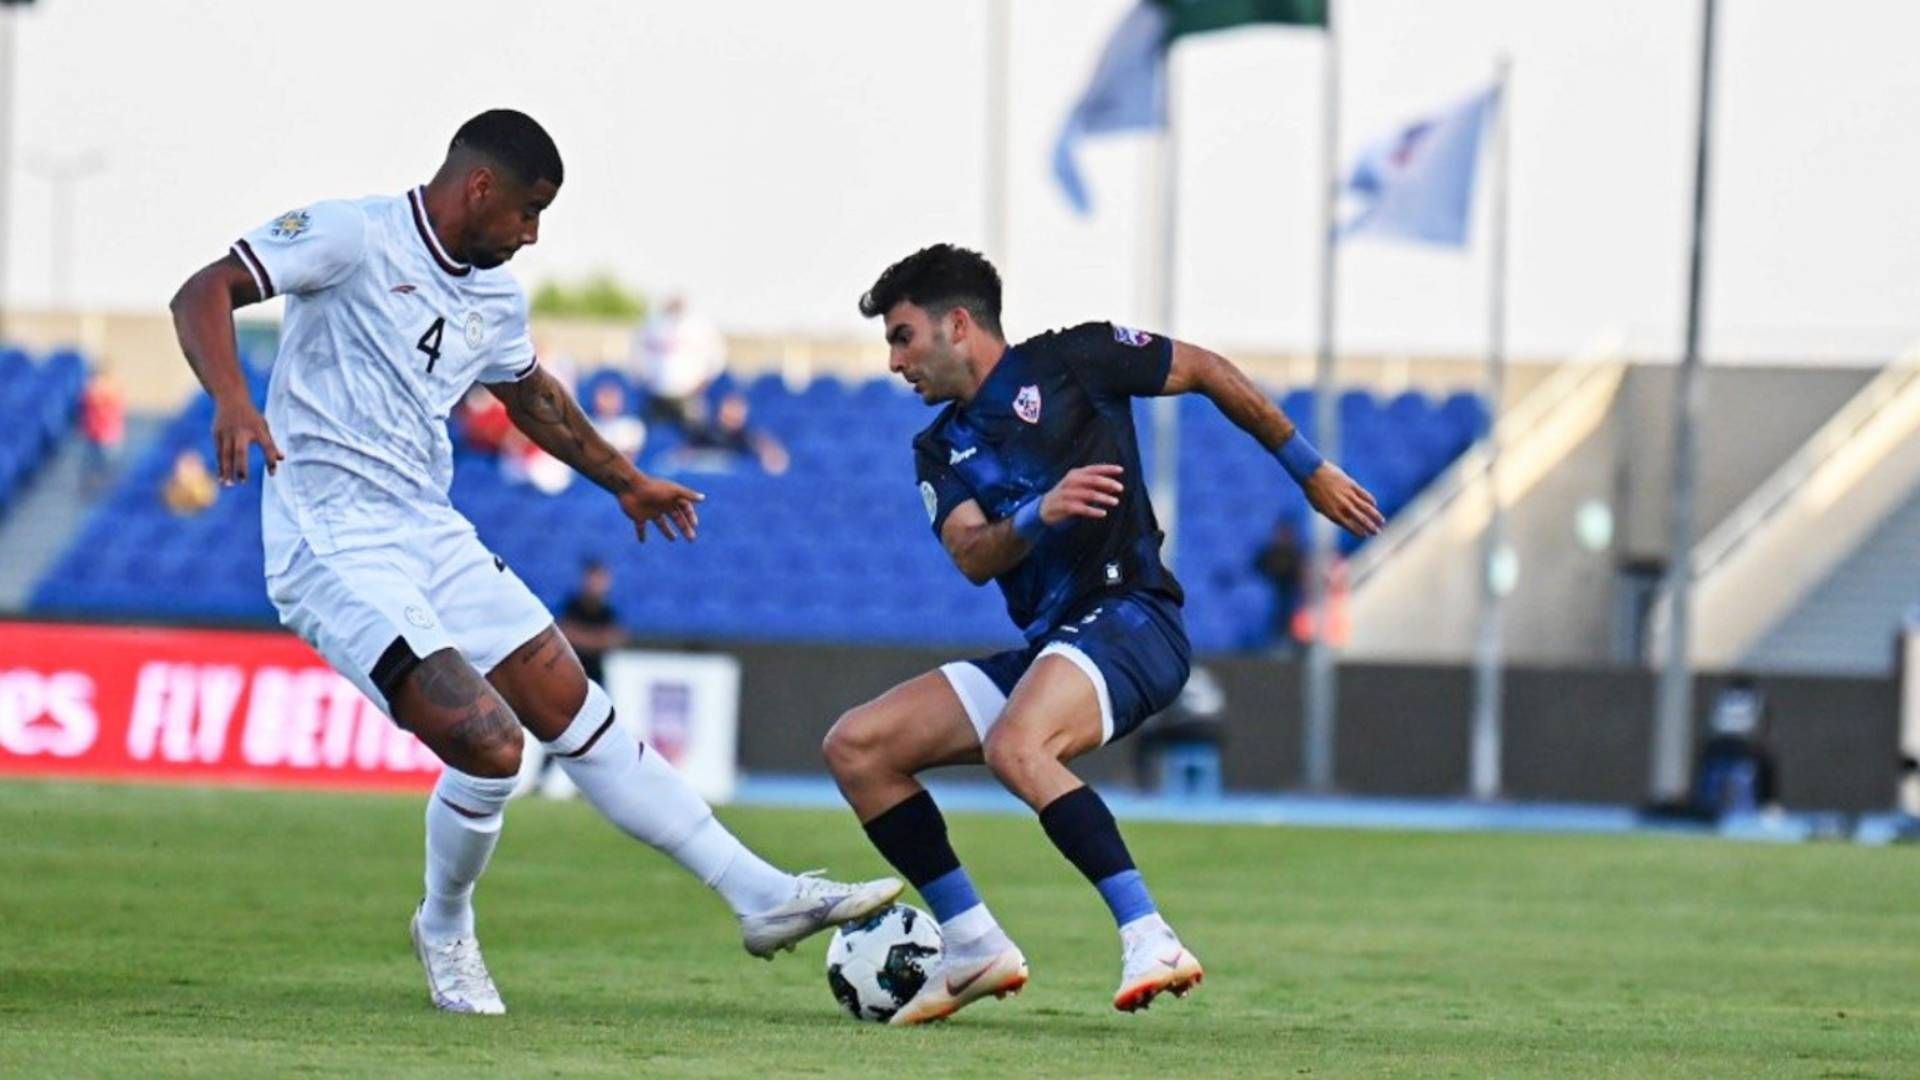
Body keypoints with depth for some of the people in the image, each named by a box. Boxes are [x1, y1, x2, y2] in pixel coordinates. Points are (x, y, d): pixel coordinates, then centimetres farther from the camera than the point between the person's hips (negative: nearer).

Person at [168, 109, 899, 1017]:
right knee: (490, 745, -19)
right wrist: (231, 400, -34)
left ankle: (761, 896, 15)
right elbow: (203, 294, -16)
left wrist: (624, 481, 43)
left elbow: (528, 392, 34)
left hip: (431, 535, 8)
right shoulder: (354, 237, -11)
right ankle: (445, 933, 9)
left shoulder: (496, 297, 13)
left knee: (580, 717, 9)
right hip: (334, 547, -8)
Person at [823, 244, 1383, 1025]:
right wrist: (1038, 516, -22)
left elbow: (1208, 373, 8)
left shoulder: (1065, 363, 1)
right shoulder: (941, 450, 16)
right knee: (856, 746, -1)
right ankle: (975, 947, 0)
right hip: (1039, 649, 8)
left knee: (1014, 747, -36)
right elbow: (972, 559, -2)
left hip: (1128, 618, -8)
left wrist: (1310, 472, 12)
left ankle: (1149, 940, -38)